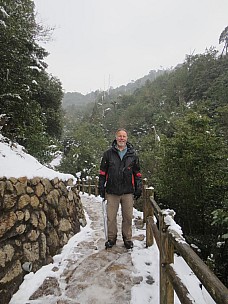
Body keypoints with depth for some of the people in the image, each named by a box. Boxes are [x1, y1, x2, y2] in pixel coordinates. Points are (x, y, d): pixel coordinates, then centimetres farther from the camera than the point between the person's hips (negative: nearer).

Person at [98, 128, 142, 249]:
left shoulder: (132, 154, 7)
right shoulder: (108, 153, 3)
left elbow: (137, 172, 12)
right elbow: (103, 171, 6)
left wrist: (138, 187, 7)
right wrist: (101, 186, 2)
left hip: (128, 191, 1)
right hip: (112, 191, -1)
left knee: (128, 217, 8)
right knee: (111, 217, 7)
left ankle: (127, 238, 27)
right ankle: (111, 238, 26)